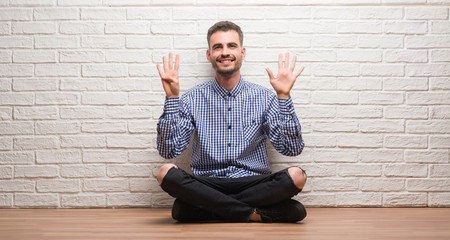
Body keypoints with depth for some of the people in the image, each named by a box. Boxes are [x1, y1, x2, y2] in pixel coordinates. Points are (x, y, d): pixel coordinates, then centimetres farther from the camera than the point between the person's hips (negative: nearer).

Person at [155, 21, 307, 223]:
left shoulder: (264, 98, 5)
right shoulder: (193, 99, 5)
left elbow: (292, 149, -3)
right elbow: (168, 150, -4)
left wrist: (283, 96, -9)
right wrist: (171, 98, -10)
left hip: (253, 183, 0)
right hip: (207, 185, 0)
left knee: (296, 176, -28)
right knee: (166, 173, -29)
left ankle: (207, 209, -17)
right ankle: (255, 213, -20)